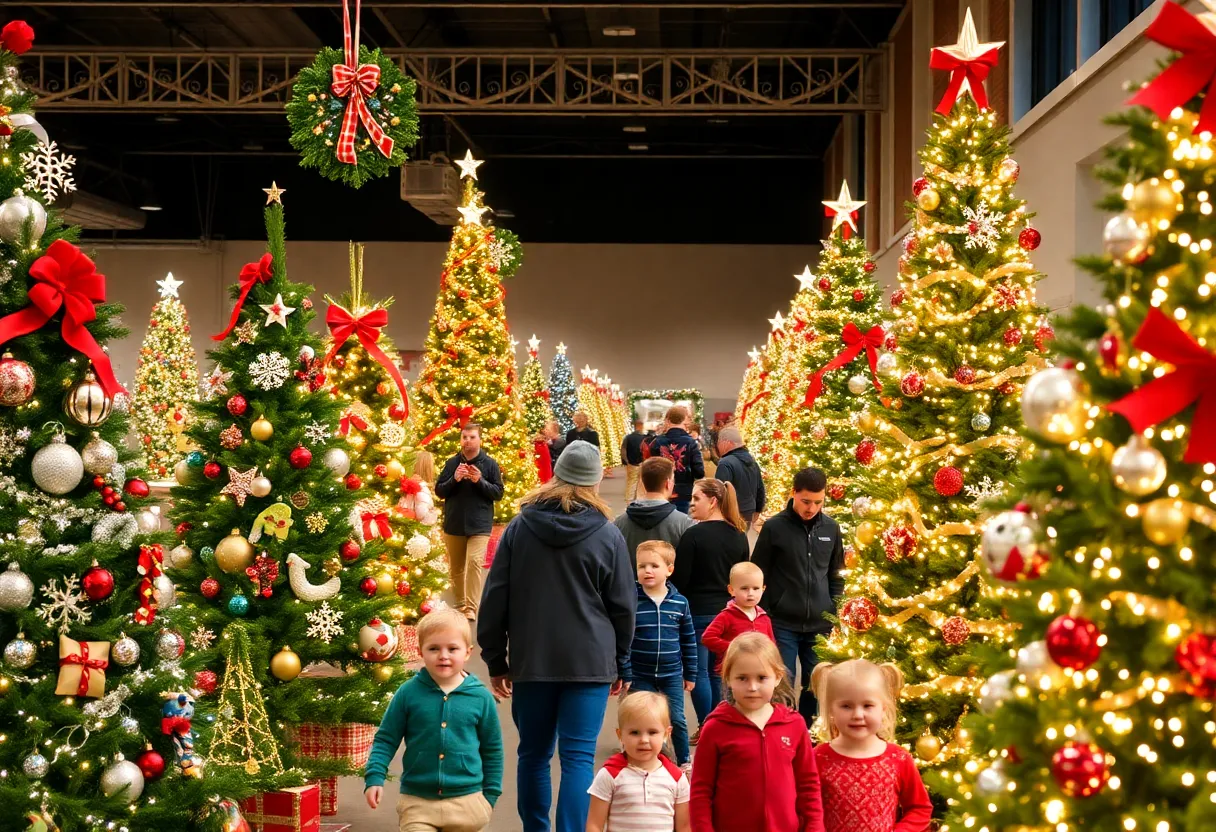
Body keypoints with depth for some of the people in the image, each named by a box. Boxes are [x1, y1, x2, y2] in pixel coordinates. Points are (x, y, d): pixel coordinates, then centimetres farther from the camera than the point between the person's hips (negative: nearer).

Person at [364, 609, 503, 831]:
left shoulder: (481, 697, -1)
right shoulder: (408, 693, -3)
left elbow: (492, 750, 8)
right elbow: (386, 739, 3)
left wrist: (490, 796, 8)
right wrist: (374, 778, -8)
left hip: (466, 802, 1)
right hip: (417, 802, -1)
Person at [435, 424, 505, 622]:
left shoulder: (489, 464, -2)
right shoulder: (452, 463, 3)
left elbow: (498, 493, -3)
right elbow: (439, 490, 3)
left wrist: (480, 481, -18)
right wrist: (454, 479, -15)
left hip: (479, 525, -3)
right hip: (453, 524, 3)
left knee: (475, 563, -17)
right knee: (455, 568, 12)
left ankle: (471, 608, -15)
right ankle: (459, 604, 28)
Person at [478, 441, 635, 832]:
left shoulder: (519, 528, 1)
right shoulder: (607, 535, -3)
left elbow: (495, 599, 2)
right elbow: (623, 606, 2)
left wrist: (496, 660, 11)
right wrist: (619, 664, 15)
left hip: (531, 662, 2)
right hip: (590, 663, -2)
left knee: (533, 755, 14)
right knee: (578, 757, -1)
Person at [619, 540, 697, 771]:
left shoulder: (679, 602, -3)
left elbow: (689, 640, 6)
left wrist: (690, 674, 8)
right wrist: (626, 675, -9)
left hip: (672, 674, 1)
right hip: (640, 675, -1)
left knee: (677, 719, 7)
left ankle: (684, 760, 25)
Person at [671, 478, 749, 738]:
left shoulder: (694, 535, -15)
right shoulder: (739, 537, 4)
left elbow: (679, 580, -13)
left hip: (698, 611, -6)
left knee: (699, 671, 2)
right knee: (717, 672, 14)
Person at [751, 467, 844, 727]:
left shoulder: (830, 528, 4)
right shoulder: (774, 527, -7)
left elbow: (836, 574, 14)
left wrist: (835, 613, 8)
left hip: (820, 625, 4)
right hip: (783, 625, -3)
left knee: (816, 686, 11)